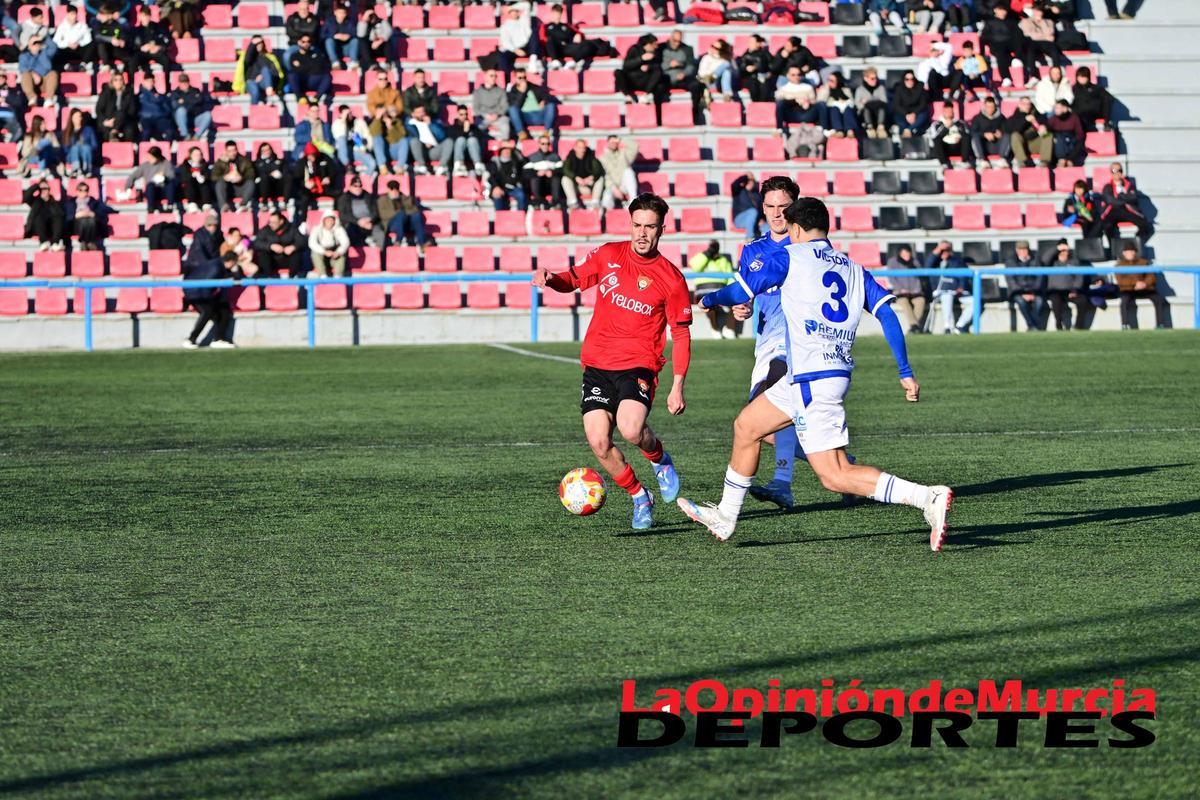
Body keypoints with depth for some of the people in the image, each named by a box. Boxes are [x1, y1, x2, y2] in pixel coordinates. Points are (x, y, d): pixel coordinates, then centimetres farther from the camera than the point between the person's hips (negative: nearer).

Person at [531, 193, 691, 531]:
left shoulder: (671, 278, -4)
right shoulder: (609, 255, 4)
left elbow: (681, 334, 1)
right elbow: (574, 279, 17)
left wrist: (677, 387, -4)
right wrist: (550, 278, -7)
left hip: (638, 365, -3)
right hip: (597, 364, 3)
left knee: (630, 429, -28)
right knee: (598, 442, -10)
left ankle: (660, 459, 9)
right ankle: (640, 499, 14)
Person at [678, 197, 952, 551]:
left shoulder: (788, 257, -2)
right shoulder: (854, 269, 14)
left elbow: (738, 293, 4)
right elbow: (887, 314, 5)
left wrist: (707, 299, 26)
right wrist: (906, 373, 5)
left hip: (811, 381, -8)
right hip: (836, 372, 8)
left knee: (835, 476, -11)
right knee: (746, 426, 24)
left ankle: (930, 498, -25)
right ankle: (725, 518, 34)